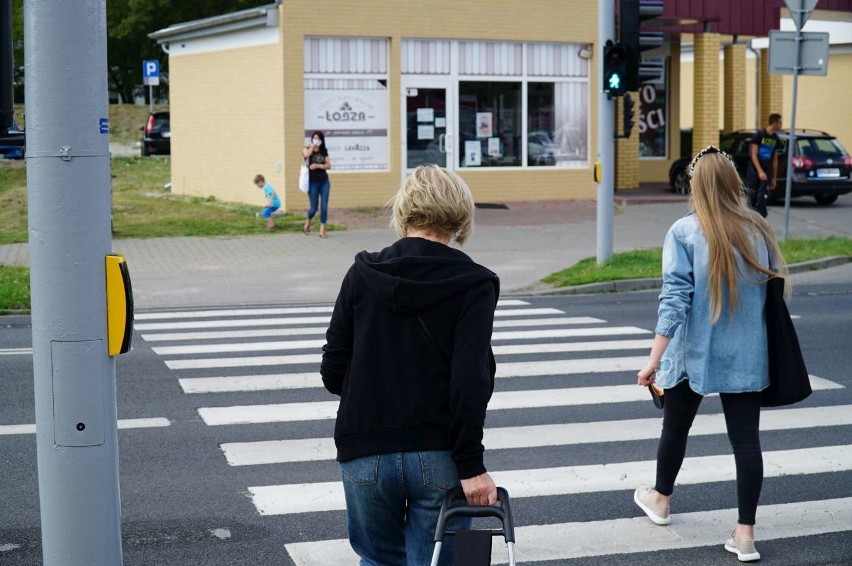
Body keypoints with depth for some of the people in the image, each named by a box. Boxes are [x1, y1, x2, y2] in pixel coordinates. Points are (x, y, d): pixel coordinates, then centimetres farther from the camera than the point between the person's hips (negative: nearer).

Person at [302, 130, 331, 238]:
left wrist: (318, 166, -15)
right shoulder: (307, 149, 0)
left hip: (324, 182, 3)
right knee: (314, 208, 0)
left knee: (324, 206, -5)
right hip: (313, 182, -3)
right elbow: (306, 155, -25)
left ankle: (322, 230, 0)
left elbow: (329, 165, -1)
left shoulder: (324, 151, 8)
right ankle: (308, 222, 31)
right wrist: (312, 146, -14)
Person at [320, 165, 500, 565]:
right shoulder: (473, 284, -6)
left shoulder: (363, 274, 2)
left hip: (365, 456, 3)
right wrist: (471, 466, -14)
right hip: (439, 457, -2)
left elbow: (333, 373, 2)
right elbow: (471, 382, -16)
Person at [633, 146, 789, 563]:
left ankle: (660, 500, 40)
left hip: (693, 355, -1)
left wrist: (655, 359, -16)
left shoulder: (685, 232, -12)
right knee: (746, 439, 5)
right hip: (747, 358, 2)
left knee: (676, 428, 19)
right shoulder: (758, 231, -2)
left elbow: (674, 299, -17)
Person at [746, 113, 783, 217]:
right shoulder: (759, 136, -9)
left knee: (762, 197, -7)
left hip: (766, 171, 3)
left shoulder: (776, 139, 6)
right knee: (752, 197, 1)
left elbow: (775, 159, 12)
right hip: (754, 170, -3)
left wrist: (774, 177, 11)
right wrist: (760, 171, -20)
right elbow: (753, 155, -11)